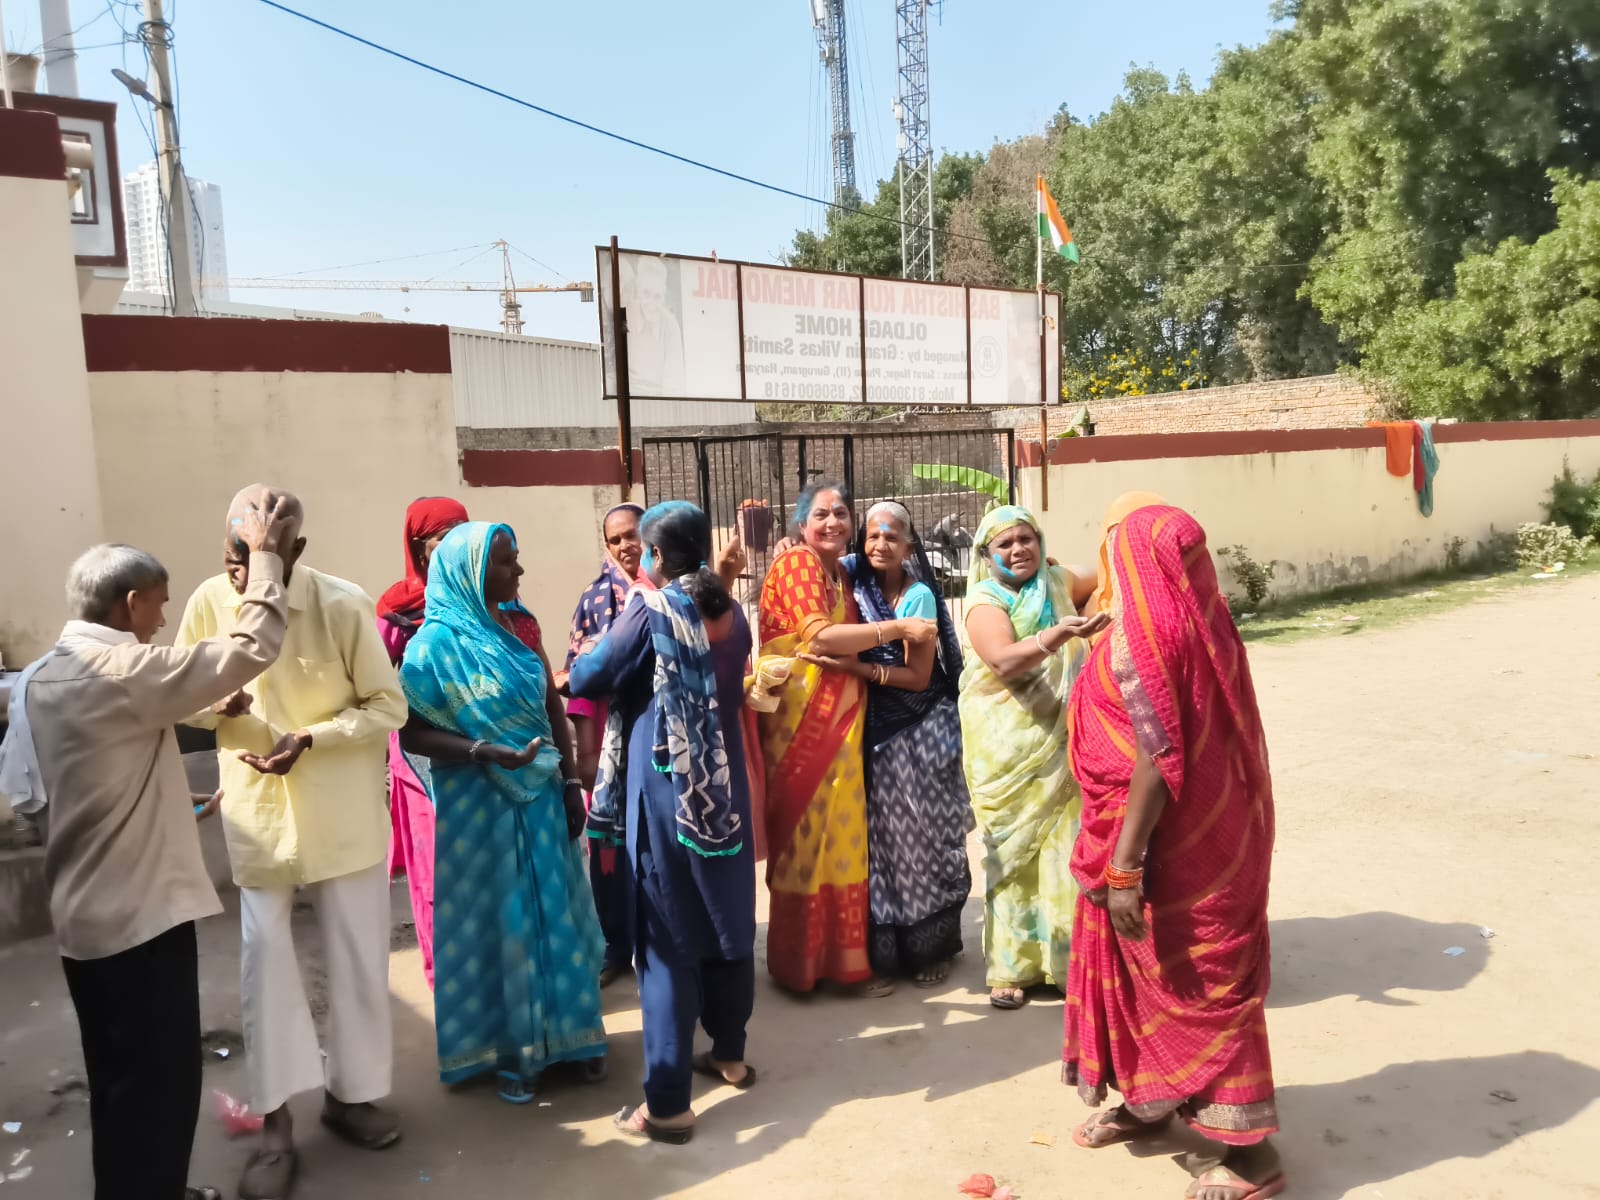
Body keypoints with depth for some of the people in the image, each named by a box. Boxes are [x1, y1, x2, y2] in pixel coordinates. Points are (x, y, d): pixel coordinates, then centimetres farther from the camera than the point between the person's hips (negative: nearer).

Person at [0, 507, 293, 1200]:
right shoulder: (126, 673, -20)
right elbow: (253, 648, -23)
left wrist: (175, 807, 16)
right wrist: (264, 557, -11)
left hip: (86, 916, 9)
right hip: (140, 914, -9)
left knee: (120, 1078, 22)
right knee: (159, 1083, 3)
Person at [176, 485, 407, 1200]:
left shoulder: (344, 606, -17)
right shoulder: (209, 601, -10)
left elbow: (388, 707, -10)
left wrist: (309, 739, -23)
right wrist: (219, 706, -18)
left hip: (343, 813, -1)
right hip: (257, 811, 1)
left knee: (358, 959, 9)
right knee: (264, 961, 5)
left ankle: (350, 1093, 30)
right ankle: (277, 1126, 19)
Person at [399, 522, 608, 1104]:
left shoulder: (521, 624, 3)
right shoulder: (435, 643, -13)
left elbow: (552, 706, 8)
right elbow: (412, 733, -14)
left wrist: (570, 781, 3)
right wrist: (482, 751, -26)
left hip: (542, 796, 5)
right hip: (478, 805, -5)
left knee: (553, 913, 13)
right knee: (497, 920, 8)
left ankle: (565, 1030, 30)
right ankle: (507, 1047, 25)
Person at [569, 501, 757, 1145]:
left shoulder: (651, 610, -12)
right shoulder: (730, 613, 6)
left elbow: (587, 679, -7)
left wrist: (580, 660, 15)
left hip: (665, 788, -6)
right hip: (724, 785, 6)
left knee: (667, 935, -1)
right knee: (726, 918, 17)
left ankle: (667, 1103, 4)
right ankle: (730, 1054, 34)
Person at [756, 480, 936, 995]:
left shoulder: (840, 574, 18)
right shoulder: (796, 563, -8)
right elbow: (818, 636, -19)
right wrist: (896, 628, -18)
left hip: (839, 716, 8)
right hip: (802, 716, -8)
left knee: (838, 828, 9)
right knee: (810, 829, -2)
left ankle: (839, 954, 18)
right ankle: (805, 959, 10)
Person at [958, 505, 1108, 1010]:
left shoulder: (1059, 583, 7)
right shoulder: (983, 600, -8)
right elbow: (1003, 660, -26)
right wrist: (1055, 636, -41)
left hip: (1061, 741, 4)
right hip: (1007, 748, -3)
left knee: (1064, 844, 3)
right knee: (1012, 848, 1)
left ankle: (1065, 956, 17)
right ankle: (1011, 967, 10)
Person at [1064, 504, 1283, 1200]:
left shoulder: (1140, 639, -21)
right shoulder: (1204, 621, 4)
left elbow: (1156, 761, -25)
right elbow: (1203, 738, 10)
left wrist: (1123, 866, -21)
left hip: (1167, 841, -9)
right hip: (1213, 827, 9)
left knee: (1185, 982, 3)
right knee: (1202, 975, 20)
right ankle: (1151, 1102, 37)